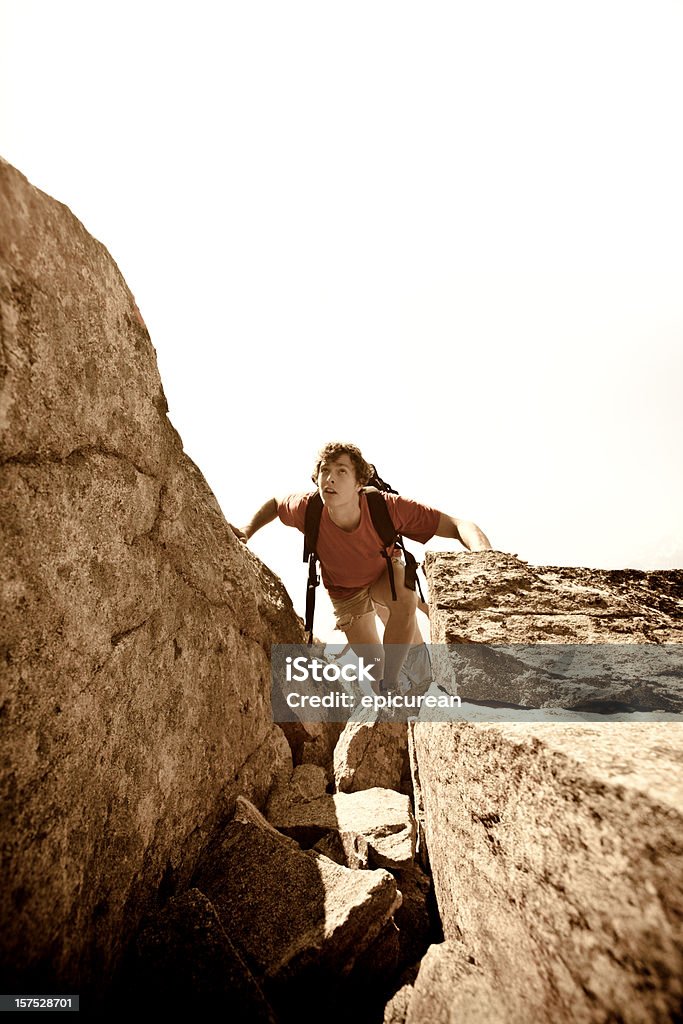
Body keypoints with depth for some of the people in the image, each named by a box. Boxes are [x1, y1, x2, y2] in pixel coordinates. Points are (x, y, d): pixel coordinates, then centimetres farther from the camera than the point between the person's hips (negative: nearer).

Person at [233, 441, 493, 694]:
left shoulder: (388, 507, -39)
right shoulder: (308, 509, -33)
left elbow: (459, 526, -39)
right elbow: (275, 503, -7)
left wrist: (483, 553, -58)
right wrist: (247, 530, -20)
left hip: (386, 572, -1)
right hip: (345, 590, 1)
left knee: (405, 601, -35)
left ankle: (389, 685, -13)